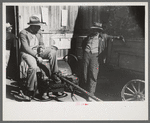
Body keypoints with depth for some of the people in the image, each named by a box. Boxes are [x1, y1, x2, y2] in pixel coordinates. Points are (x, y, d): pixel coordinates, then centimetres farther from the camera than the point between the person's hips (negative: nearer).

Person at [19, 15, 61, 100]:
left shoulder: (39, 32, 10)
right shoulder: (23, 33, -10)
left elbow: (41, 43, 17)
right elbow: (26, 48, -16)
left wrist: (41, 48, -10)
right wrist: (37, 56, -23)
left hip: (37, 52, 6)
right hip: (27, 53, -5)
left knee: (52, 52, -21)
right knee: (33, 67, -34)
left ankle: (53, 74, -11)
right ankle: (30, 90, -20)